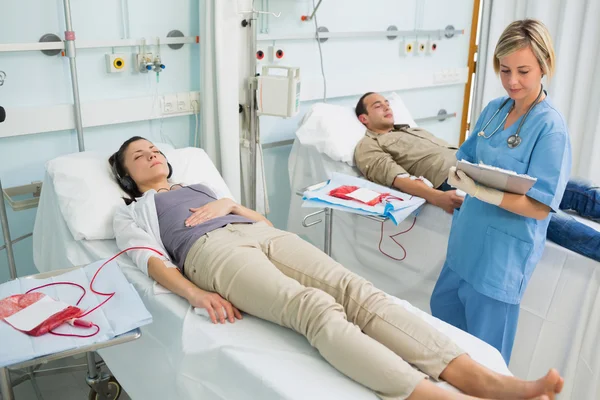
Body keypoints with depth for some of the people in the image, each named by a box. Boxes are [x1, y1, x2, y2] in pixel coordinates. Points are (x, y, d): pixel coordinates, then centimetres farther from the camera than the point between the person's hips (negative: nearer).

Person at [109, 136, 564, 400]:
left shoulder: (200, 187, 38)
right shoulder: (131, 212, 25)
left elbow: (262, 218, 29)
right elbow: (151, 259, 3)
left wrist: (228, 204, 8)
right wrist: (196, 294, -16)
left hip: (261, 234, 5)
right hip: (212, 250, -5)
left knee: (355, 289, -23)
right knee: (315, 307, -34)